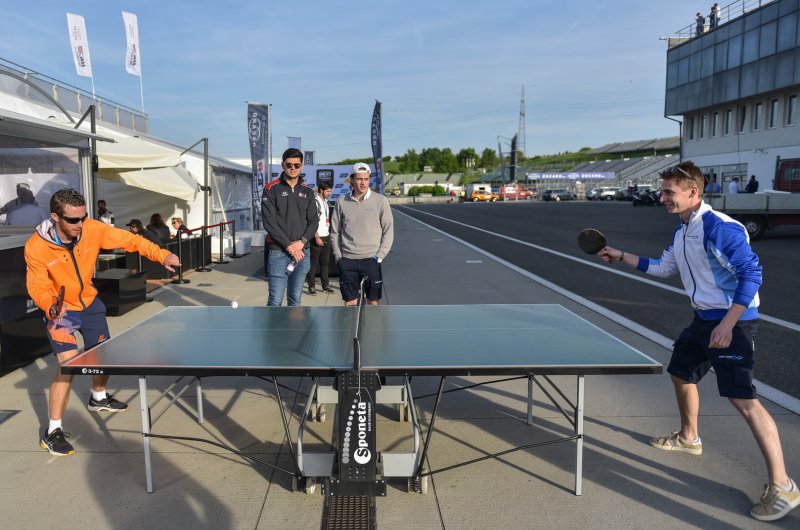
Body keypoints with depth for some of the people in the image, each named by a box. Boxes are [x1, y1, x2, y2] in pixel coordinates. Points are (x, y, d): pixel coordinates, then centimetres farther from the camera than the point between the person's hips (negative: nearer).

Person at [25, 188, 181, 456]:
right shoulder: (36, 247, -27)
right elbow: (38, 287, -20)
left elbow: (129, 240, -12)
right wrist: (51, 306, -41)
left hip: (89, 303, 5)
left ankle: (99, 398, 51)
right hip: (60, 310, -5)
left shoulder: (92, 229, -21)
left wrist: (162, 255, -23)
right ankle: (52, 431, -2)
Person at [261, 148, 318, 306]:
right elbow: (269, 222, -7)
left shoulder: (307, 192, 13)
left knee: (295, 299, 11)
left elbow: (314, 221, 8)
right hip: (279, 252, -4)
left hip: (302, 252, 4)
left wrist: (302, 242, -9)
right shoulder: (272, 189, 0)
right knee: (276, 300, -7)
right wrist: (289, 245, -13)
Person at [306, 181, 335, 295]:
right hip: (317, 237, -8)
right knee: (314, 263, -2)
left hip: (326, 236, 8)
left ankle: (325, 285, 18)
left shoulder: (325, 202, 16)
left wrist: (328, 234, 16)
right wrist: (317, 237, -18)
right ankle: (311, 287, 3)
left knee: (325, 262, 12)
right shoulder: (315, 202, -12)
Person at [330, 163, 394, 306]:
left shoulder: (380, 200, -2)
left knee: (373, 302, 5)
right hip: (347, 261, 2)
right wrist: (338, 256, 3)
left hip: (371, 260, -1)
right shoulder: (342, 202, 3)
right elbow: (334, 232, 10)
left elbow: (388, 231, 1)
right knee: (349, 302, 8)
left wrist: (379, 256, -5)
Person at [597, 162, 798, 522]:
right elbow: (663, 267, 22)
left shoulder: (720, 227, -21)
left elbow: (752, 274, -24)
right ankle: (688, 438, 44)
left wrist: (727, 324, -28)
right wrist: (620, 256, 19)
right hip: (704, 319, 10)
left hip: (732, 321, -10)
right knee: (681, 373, 22)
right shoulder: (682, 231, 8)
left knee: (742, 398, -14)